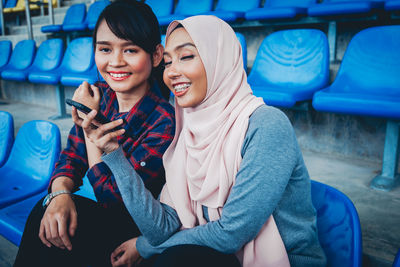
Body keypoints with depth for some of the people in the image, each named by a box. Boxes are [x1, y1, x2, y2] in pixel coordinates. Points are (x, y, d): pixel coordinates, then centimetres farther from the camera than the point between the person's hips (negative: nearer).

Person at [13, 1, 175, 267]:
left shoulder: (164, 121, -26)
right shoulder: (98, 96, -5)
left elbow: (114, 197, -22)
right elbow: (72, 155, 2)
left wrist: (91, 124, -20)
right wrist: (60, 194, -20)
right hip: (99, 213, 5)